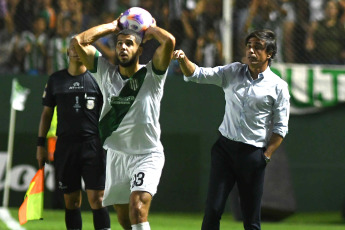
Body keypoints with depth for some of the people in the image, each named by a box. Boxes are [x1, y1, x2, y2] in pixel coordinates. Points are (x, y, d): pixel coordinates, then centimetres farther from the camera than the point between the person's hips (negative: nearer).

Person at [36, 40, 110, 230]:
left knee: (97, 199, -10)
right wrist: (41, 144, 11)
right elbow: (47, 112, 16)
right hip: (65, 146, 3)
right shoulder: (56, 79, 11)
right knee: (71, 200, 6)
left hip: (93, 145, -3)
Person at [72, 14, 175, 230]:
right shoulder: (106, 72, 5)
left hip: (148, 155, -5)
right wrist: (112, 26, 6)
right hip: (116, 154, 5)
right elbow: (79, 41, 0)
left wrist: (151, 29, -1)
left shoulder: (152, 75, -5)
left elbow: (169, 41, -21)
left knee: (138, 210, -22)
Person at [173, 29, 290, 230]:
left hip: (253, 153, -2)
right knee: (213, 210, -6)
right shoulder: (232, 72, 8)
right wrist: (184, 60, -17)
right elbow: (197, 74, 3)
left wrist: (266, 156, -7)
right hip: (225, 147, 2)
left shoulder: (278, 87, 0)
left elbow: (280, 127, 1)